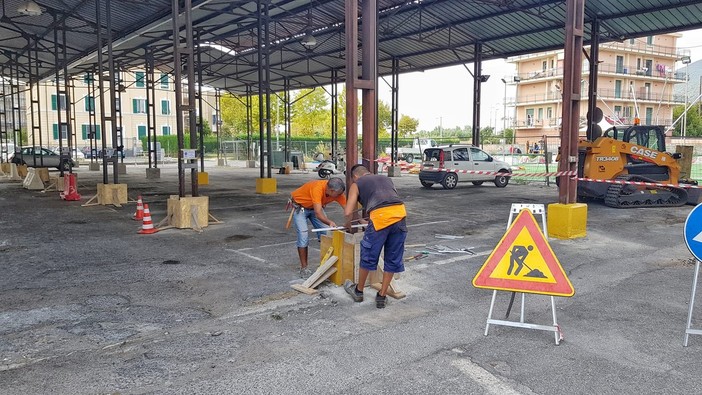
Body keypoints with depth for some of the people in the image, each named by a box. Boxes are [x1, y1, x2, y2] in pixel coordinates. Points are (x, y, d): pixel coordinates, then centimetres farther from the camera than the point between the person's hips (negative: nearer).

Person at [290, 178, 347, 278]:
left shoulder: (336, 192, -22)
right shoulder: (318, 188, -40)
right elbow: (318, 214, -46)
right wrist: (330, 222, -61)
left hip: (315, 207, 6)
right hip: (299, 206, -6)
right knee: (303, 235, -15)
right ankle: (304, 268, -6)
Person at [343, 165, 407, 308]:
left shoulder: (356, 184, 18)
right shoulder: (386, 178, 31)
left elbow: (348, 213, 10)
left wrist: (348, 224, 32)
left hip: (381, 216, -4)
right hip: (400, 213, 4)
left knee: (368, 256, 15)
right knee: (393, 259, 16)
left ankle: (359, 291, 33)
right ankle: (382, 296, 26)